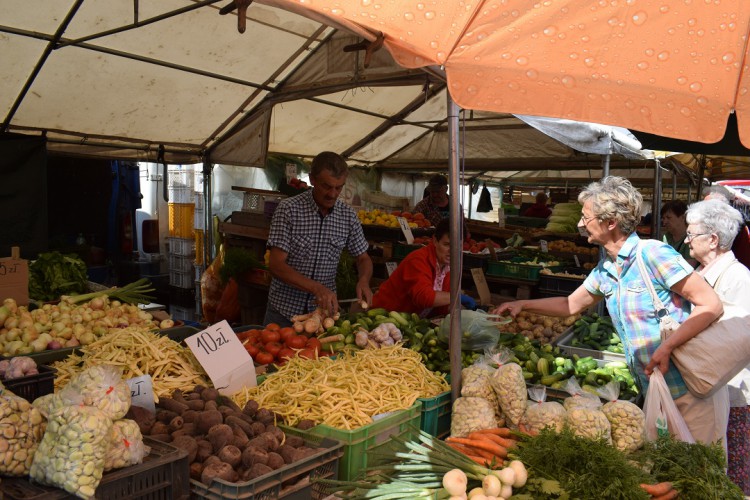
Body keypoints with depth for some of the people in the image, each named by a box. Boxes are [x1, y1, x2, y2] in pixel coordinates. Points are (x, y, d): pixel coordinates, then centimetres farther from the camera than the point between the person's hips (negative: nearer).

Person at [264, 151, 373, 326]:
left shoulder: (348, 215, -4)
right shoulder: (288, 209, -15)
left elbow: (363, 259, 7)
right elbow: (276, 265, -19)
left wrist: (363, 281, -17)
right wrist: (317, 288, -32)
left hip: (325, 307, 3)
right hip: (284, 310, -2)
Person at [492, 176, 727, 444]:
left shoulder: (654, 253, -17)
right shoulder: (605, 269, 7)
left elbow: (711, 305, -18)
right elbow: (572, 304, 21)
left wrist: (666, 347, -26)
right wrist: (522, 305, 14)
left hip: (692, 391, -7)